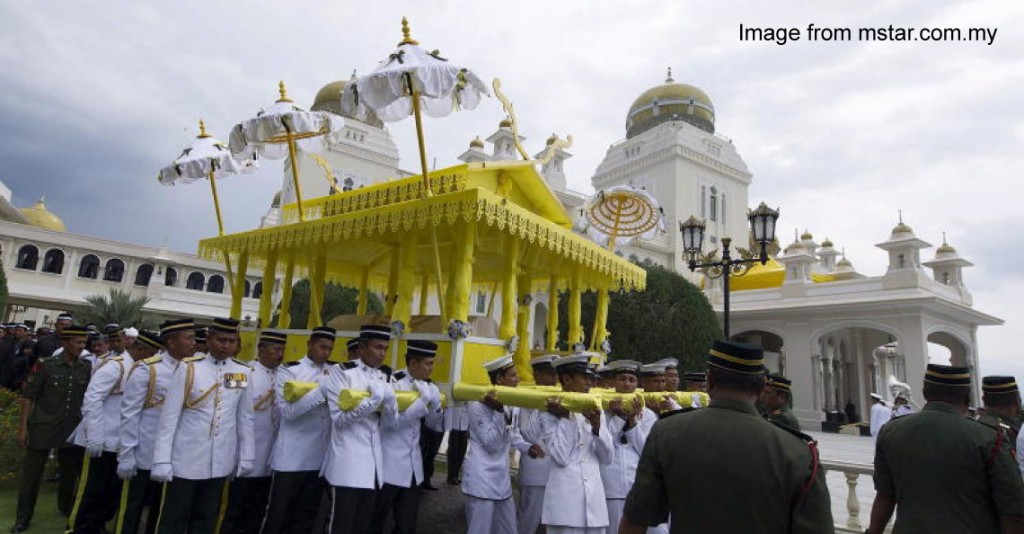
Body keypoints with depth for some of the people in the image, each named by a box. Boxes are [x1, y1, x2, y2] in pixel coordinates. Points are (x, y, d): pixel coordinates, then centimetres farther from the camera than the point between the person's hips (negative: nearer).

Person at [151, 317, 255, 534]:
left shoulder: (244, 372, 0)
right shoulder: (189, 368, -8)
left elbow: (245, 418, 5)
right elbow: (169, 416, -7)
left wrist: (247, 457, 4)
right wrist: (162, 460, -10)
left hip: (221, 462, 3)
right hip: (186, 460, -2)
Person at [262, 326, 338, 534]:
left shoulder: (335, 372, 8)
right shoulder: (289, 370, -5)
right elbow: (288, 411, -17)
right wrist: (322, 391, -25)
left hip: (320, 457, 4)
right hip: (291, 457, -4)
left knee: (307, 515, 16)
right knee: (279, 514, 9)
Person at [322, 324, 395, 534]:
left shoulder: (384, 378, 10)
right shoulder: (342, 371, -7)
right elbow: (339, 418, -16)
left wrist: (387, 400, -16)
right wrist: (372, 402, -25)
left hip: (374, 463, 6)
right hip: (348, 463, -5)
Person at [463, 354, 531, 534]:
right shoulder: (479, 405, -16)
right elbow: (491, 444, -19)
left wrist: (527, 447, -2)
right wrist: (498, 411, -26)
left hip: (502, 481, 8)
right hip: (482, 482, -8)